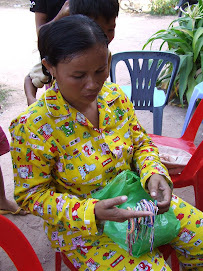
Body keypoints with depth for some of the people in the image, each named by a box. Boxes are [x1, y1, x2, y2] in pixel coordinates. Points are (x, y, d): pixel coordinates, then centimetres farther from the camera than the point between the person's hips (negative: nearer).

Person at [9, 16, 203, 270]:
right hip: (83, 226, -5)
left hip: (135, 201, 6)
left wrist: (154, 172, -16)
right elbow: (33, 195, -15)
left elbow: (142, 142, 6)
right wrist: (92, 212, -29)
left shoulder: (115, 96, -6)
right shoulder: (32, 126, -23)